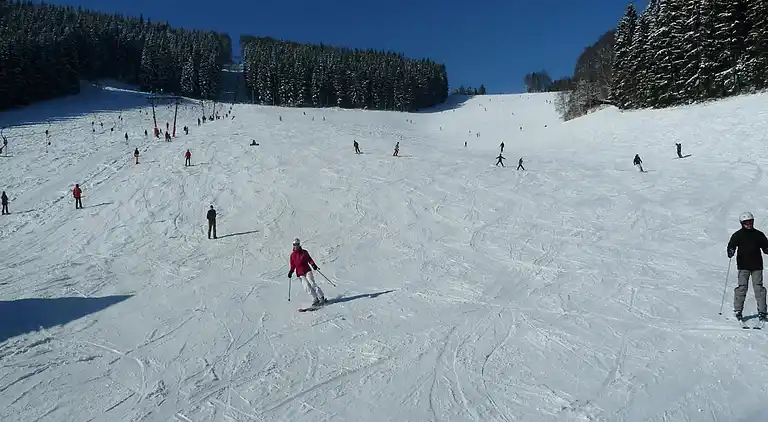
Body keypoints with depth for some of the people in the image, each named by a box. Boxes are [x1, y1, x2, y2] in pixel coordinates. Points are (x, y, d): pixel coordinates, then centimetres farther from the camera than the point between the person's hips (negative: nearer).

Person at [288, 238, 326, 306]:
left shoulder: (304, 252, 5)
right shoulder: (292, 255, 10)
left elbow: (309, 259, 5)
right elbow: (292, 265, 15)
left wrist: (313, 265, -12)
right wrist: (291, 272, 2)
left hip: (307, 271, -2)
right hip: (300, 274, 2)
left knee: (312, 283, -16)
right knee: (307, 286, -13)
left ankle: (322, 298, -14)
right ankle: (315, 300, -13)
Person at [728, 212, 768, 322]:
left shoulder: (758, 234, 9)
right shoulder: (738, 235, 3)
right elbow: (731, 245, -2)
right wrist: (731, 252, -24)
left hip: (756, 265, 2)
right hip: (743, 265, -2)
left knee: (758, 287, 0)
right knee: (742, 287, -5)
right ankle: (738, 311, 1)